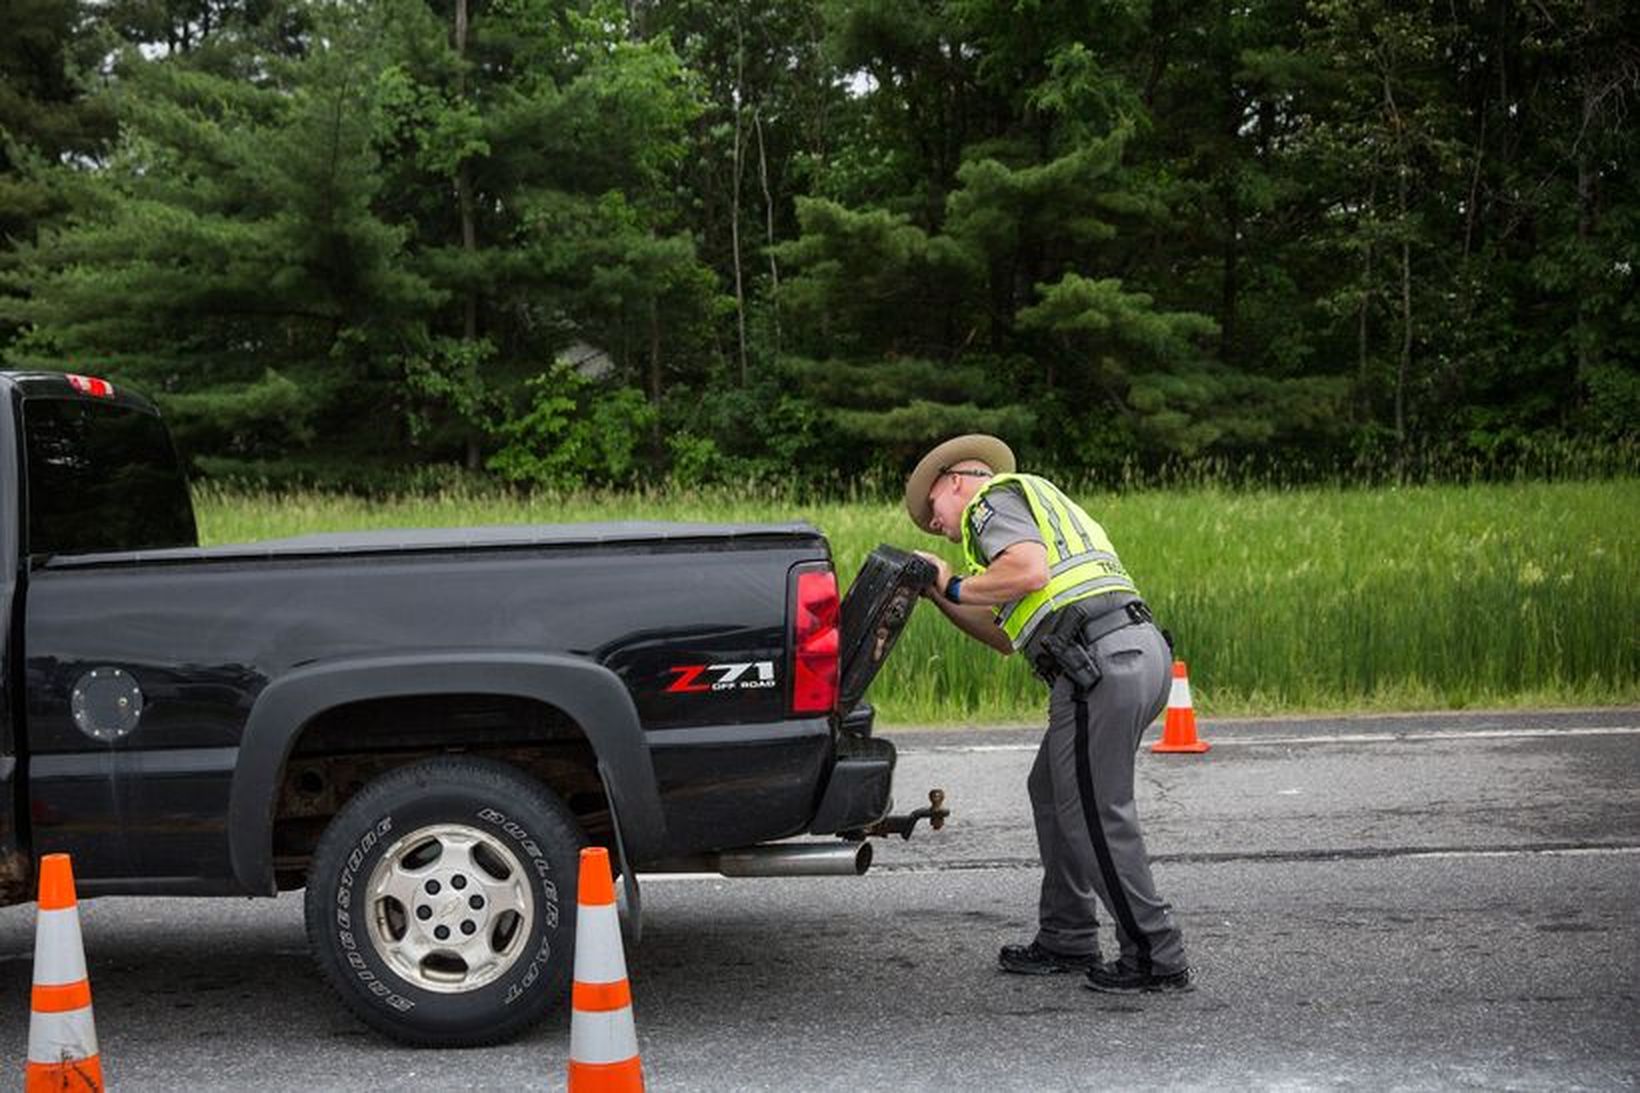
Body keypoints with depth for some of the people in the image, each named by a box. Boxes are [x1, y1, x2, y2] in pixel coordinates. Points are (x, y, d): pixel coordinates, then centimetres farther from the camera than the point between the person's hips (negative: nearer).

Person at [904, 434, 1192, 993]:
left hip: (1101, 658, -10)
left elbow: (1029, 570, -17)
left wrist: (957, 588, -2)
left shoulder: (994, 498, 5)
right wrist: (941, 592, 26)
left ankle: (1156, 957, 3)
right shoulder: (1039, 506, 34)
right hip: (1139, 649, 10)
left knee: (1095, 813, -3)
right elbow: (1006, 636, 31)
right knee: (1052, 791, 19)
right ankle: (1067, 940, 26)